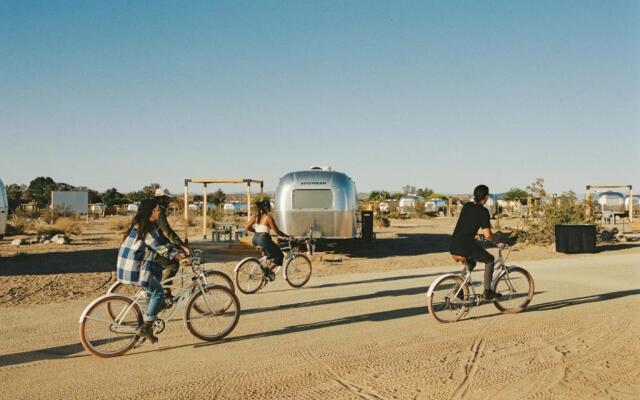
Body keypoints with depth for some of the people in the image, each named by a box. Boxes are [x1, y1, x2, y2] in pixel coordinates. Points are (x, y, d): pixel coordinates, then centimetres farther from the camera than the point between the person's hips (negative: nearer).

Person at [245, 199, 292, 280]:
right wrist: (288, 236, -1)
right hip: (263, 239, -8)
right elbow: (277, 232, -10)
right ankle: (268, 270, -6)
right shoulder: (269, 217, -10)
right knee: (279, 255, 5)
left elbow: (247, 227, 7)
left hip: (255, 239, 8)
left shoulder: (256, 216, 8)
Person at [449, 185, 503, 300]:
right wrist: (498, 241, 8)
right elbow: (488, 235, -11)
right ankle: (487, 292, 13)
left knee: (470, 263, 32)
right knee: (490, 260, 16)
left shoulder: (466, 206, 14)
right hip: (466, 246, -7)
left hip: (453, 246, 7)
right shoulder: (483, 211, -7)